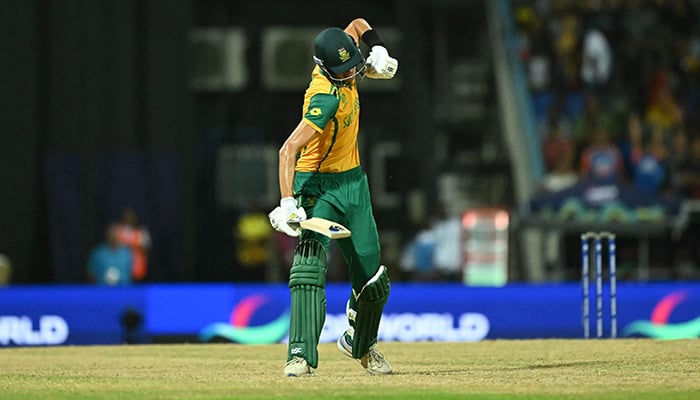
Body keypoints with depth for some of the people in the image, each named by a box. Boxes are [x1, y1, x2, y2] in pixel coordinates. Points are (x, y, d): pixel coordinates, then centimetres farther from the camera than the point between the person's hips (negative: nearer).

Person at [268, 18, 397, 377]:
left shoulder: (343, 66, -6)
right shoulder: (326, 97, -29)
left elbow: (358, 25, 16)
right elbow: (288, 149, -38)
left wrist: (377, 53, -3)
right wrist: (288, 204, -48)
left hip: (353, 184, 8)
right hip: (318, 186, -8)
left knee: (372, 277, 11)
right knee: (310, 264, -28)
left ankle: (360, 344, 36)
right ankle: (301, 356, -31)